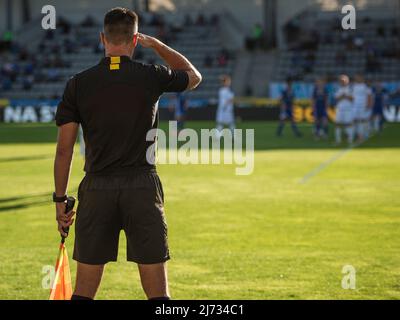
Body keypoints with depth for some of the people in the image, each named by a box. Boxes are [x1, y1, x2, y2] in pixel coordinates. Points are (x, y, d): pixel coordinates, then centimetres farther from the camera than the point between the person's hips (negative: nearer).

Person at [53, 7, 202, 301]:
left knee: (84, 290, 7)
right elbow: (194, 75, 21)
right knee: (157, 290, 3)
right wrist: (157, 44, 29)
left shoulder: (78, 84, 0)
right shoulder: (152, 77, -1)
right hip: (143, 187, -1)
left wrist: (60, 199, 6)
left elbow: (64, 148, -1)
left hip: (96, 189, 1)